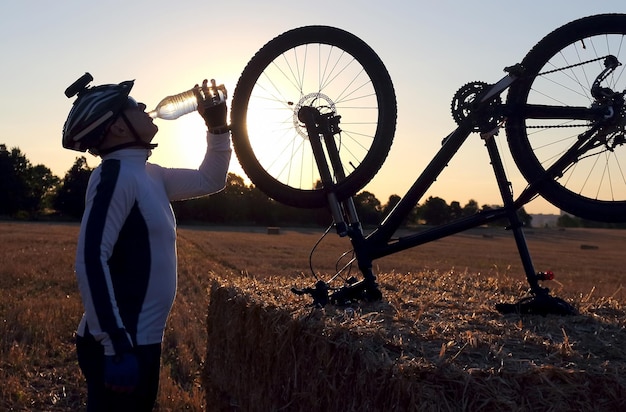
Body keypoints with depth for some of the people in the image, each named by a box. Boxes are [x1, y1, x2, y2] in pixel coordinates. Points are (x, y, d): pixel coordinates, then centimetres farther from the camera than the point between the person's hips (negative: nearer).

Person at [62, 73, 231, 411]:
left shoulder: (147, 176, 11)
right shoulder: (115, 175, -17)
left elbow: (210, 180, 24)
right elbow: (91, 260, -25)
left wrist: (217, 125, 11)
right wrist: (116, 346, -27)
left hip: (142, 340, 9)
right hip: (119, 345, -9)